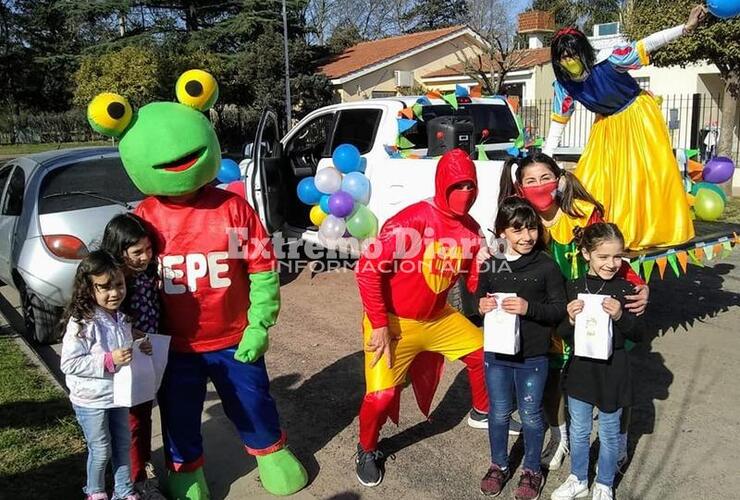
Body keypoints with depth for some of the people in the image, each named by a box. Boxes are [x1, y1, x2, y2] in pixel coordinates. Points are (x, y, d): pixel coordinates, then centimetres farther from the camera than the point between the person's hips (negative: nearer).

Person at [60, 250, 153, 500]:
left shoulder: (121, 318, 0)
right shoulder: (82, 323, -23)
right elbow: (69, 364, -25)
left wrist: (140, 349, -5)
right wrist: (109, 361, -31)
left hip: (119, 395, 6)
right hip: (91, 401, -6)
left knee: (123, 445, 18)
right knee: (101, 451, 10)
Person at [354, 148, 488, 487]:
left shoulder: (471, 230, -3)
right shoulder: (412, 220, -24)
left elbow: (474, 281, 5)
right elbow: (368, 268, -24)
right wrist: (379, 325, -22)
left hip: (438, 318, 7)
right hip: (393, 322, -6)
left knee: (484, 352, 14)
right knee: (381, 395, -12)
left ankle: (482, 412, 43)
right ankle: (367, 451, 20)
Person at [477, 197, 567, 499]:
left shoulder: (546, 266, -10)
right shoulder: (490, 265, -2)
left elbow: (560, 309, -10)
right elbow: (480, 300, 10)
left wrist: (530, 308, -25)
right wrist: (481, 306, -12)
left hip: (533, 357, -2)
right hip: (496, 353, 2)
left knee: (530, 415, 14)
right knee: (498, 413, 17)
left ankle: (532, 469, 35)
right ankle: (499, 465, 38)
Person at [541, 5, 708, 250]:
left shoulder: (608, 60, -27)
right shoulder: (563, 85, -13)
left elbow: (646, 45, -27)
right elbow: (558, 122, -5)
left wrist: (686, 27, -38)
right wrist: (544, 159, -7)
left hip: (638, 116, -4)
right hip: (607, 126, 4)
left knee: (652, 173, -6)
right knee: (592, 178, -3)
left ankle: (661, 231, 4)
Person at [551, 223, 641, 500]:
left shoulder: (624, 289, -11)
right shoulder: (574, 287, -8)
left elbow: (637, 335, -7)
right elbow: (563, 335, -4)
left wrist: (620, 316, -25)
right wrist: (571, 320, -25)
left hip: (612, 371, -1)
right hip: (580, 368, 2)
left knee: (609, 434, 16)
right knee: (579, 431, 19)